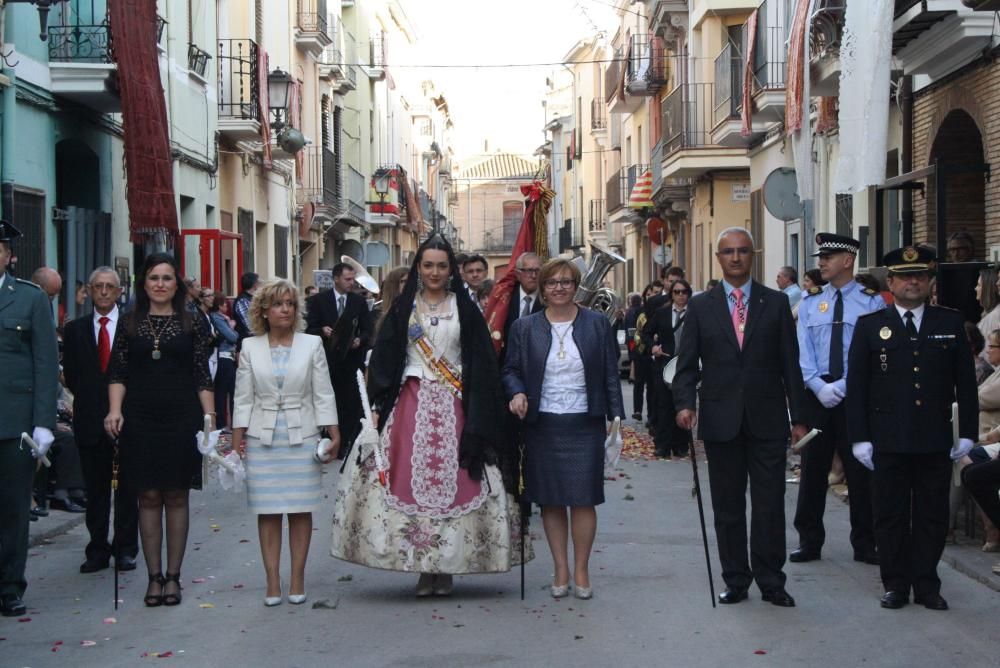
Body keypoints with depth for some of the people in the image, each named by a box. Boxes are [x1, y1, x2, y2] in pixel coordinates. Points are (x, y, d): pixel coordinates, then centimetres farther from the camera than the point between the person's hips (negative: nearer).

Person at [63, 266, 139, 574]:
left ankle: (125, 549, 11)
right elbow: (70, 374, 12)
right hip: (90, 420, 3)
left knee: (126, 488, 4)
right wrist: (88, 400, 3)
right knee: (95, 489, 7)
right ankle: (98, 550, 14)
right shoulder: (75, 329, 9)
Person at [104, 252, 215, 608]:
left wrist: (209, 415, -6)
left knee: (176, 498, 4)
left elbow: (202, 376, 3)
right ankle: (154, 576, 10)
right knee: (149, 497, 3)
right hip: (140, 419, 1)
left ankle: (173, 576, 11)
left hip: (181, 419, 0)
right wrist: (115, 410, -11)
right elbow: (118, 373, 3)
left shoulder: (191, 324, 4)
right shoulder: (129, 323, 6)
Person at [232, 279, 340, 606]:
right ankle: (272, 582, 6)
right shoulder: (250, 347, 5)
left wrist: (333, 433, -2)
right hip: (263, 439, 0)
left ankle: (297, 580, 10)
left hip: (302, 436, 0)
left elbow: (323, 393, 3)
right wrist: (237, 437, 1)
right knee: (267, 511, 1)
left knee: (301, 510, 2)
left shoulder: (312, 344, 4)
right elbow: (243, 396, 6)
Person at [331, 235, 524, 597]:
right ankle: (424, 568, 4)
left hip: (454, 407, 0)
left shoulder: (465, 309, 6)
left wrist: (478, 415, -5)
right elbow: (383, 358, 5)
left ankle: (446, 568, 6)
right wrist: (377, 405, -5)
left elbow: (482, 364, 3)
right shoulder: (403, 308, 8)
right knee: (413, 481, -4)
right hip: (411, 403, 0)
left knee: (451, 483, -3)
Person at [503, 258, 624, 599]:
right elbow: (511, 370, 10)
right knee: (550, 501, 5)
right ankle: (561, 571, 15)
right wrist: (517, 393, -12)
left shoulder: (597, 324, 4)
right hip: (542, 426, 1)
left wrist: (616, 416, 0)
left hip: (584, 426, -1)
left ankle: (582, 571, 10)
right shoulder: (524, 328, 6)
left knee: (583, 499, -3)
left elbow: (610, 374, 5)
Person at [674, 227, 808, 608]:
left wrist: (798, 417, 1)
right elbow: (687, 363, 3)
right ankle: (735, 581, 18)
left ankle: (771, 582, 12)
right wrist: (685, 403, -14)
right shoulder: (700, 306, 5)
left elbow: (790, 363, 4)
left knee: (770, 505, 1)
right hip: (721, 420, 1)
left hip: (767, 419, 0)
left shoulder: (776, 303, 5)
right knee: (727, 507, 8)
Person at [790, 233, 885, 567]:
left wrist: (842, 387, -15)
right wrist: (819, 386, -11)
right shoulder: (810, 302, 8)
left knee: (860, 470, 4)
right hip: (816, 394, 3)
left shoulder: (872, 301, -2)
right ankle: (809, 540, 15)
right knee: (812, 467, 6)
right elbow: (802, 350, 3)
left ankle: (864, 544, 14)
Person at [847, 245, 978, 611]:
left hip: (935, 440, 1)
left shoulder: (951, 322, 6)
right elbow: (856, 386, 1)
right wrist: (859, 437, -4)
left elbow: (966, 382, 8)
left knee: (932, 515, 6)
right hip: (888, 440, -1)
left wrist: (968, 431, 3)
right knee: (891, 515, 5)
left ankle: (927, 585, 17)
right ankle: (896, 584, 15)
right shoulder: (870, 326, 2)